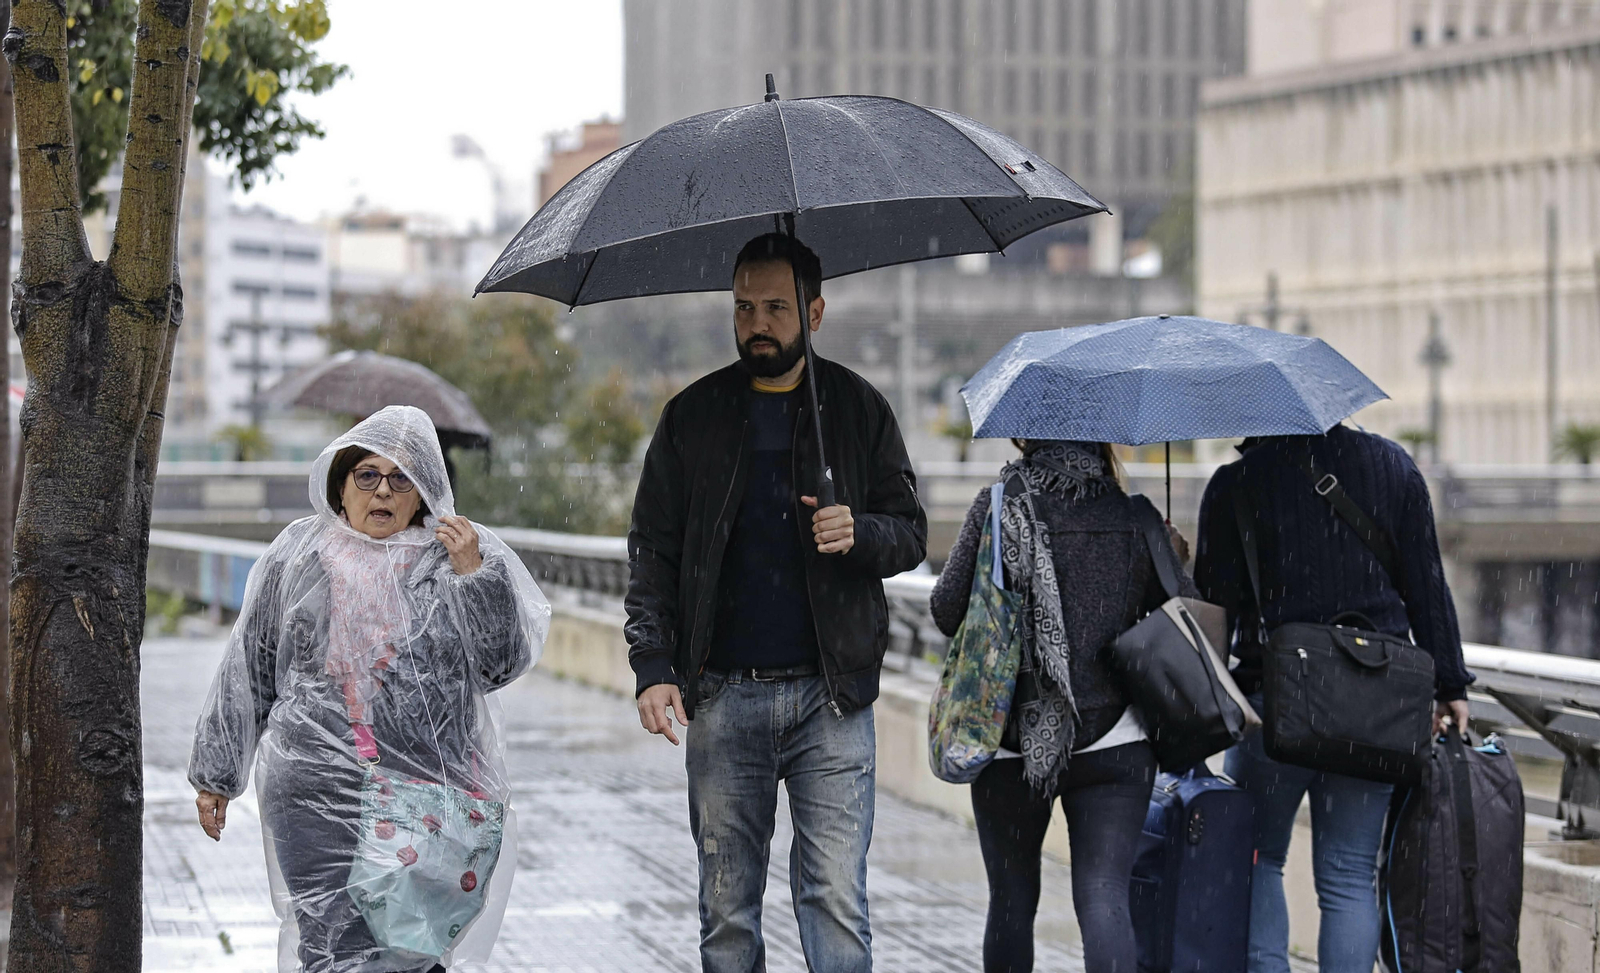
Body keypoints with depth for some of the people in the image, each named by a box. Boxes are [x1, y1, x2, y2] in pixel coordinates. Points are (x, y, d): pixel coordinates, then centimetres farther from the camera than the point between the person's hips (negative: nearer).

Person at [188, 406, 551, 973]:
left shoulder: (459, 555, 9)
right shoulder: (297, 556, 12)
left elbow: (504, 663, 2)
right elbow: (248, 671, 16)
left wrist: (473, 575, -9)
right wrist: (215, 773, 17)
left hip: (432, 795, 0)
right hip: (317, 792, 0)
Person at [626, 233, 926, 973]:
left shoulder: (858, 409, 7)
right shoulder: (694, 417, 7)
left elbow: (911, 534, 9)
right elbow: (651, 551, 7)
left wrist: (860, 534, -14)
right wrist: (653, 667, -5)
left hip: (831, 696, -1)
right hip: (723, 697, 1)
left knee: (836, 897, -6)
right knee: (726, 907, 5)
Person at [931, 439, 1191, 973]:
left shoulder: (1000, 504, -4)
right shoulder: (1133, 517, 1)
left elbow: (947, 611, -3)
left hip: (1012, 741, 0)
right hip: (1113, 743, 1)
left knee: (1012, 900, 12)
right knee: (1104, 895, -4)